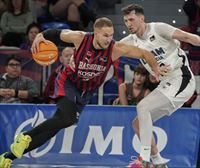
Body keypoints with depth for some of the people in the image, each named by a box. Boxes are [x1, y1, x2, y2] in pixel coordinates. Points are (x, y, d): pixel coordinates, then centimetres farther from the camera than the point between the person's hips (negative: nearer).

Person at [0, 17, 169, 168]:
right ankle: (25, 137, -16)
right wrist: (42, 35, -21)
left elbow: (145, 53, -12)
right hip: (68, 82, -3)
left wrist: (156, 68, -16)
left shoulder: (116, 48, -21)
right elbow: (59, 33, -5)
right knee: (68, 118, -31)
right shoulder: (80, 38, -22)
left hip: (86, 91, 3)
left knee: (55, 126, -3)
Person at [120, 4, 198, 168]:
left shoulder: (158, 28, -9)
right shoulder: (132, 41, 11)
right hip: (166, 85, 8)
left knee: (142, 107, -22)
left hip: (180, 80, -8)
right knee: (138, 123, 6)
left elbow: (187, 37, -15)